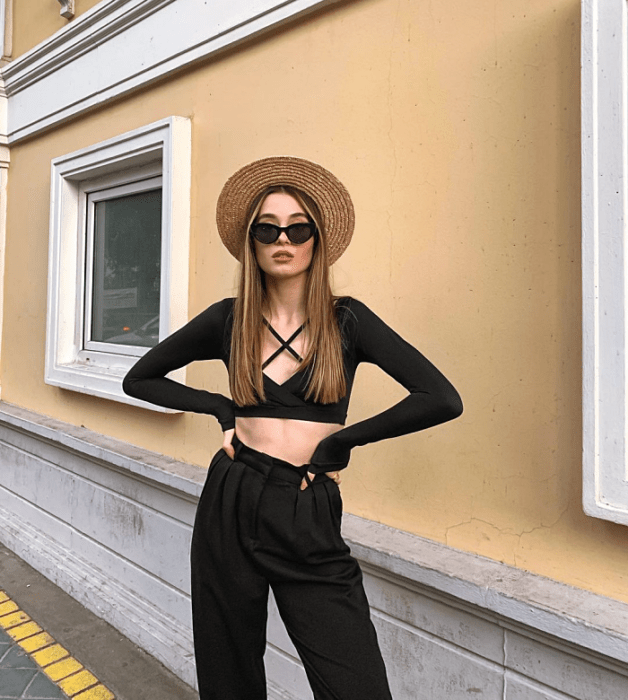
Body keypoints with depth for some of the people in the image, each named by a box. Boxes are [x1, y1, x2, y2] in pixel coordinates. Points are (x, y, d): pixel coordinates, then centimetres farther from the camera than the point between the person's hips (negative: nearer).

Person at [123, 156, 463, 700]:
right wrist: (221, 409, 2)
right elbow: (139, 378, 14)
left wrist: (340, 441, -11)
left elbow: (442, 400, -14)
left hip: (311, 520, -1)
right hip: (231, 510, 2)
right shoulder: (227, 319, 1)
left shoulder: (347, 320, -4)